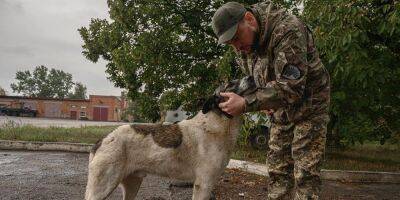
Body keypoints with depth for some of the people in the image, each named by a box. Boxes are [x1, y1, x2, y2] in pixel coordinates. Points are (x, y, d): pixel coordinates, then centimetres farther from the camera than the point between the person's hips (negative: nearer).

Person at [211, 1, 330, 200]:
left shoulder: (288, 30, -28)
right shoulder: (243, 44, -3)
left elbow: (291, 87, -34)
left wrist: (246, 104, -35)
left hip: (308, 104, -7)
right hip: (281, 109, 7)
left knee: (305, 174, -8)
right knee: (277, 170, 7)